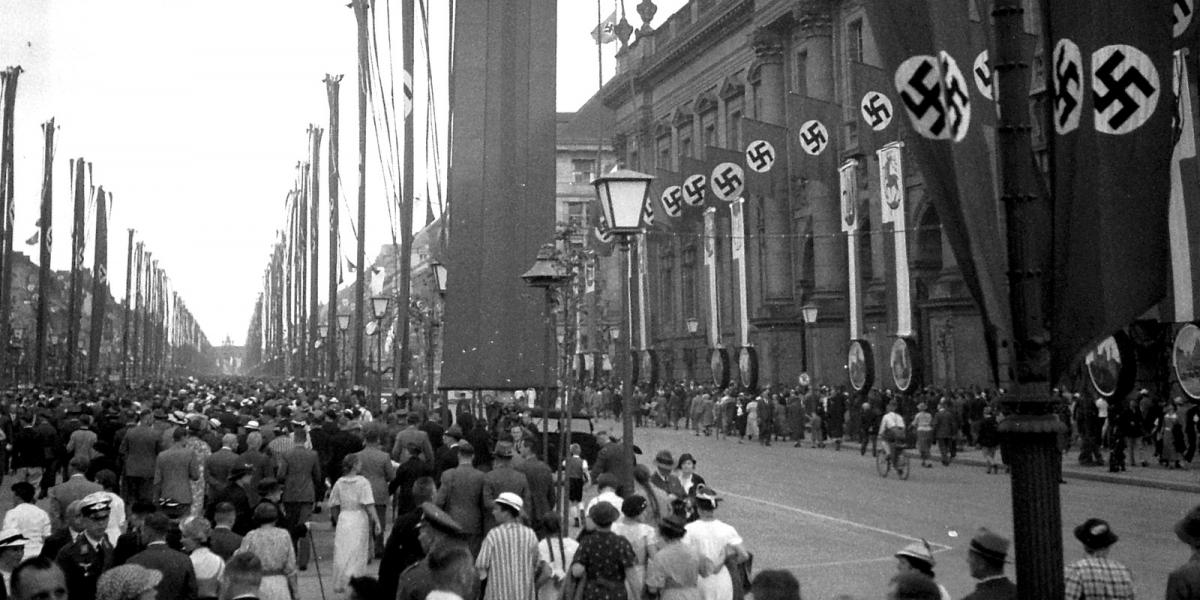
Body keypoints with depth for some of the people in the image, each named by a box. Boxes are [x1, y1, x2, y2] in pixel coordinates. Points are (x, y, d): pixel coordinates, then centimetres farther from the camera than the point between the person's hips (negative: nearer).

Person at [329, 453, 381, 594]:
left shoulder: (339, 483, 5)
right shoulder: (362, 482, -9)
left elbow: (333, 506, 9)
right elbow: (369, 505, -15)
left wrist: (337, 521, 22)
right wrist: (376, 521, -13)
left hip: (343, 519, 4)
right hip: (359, 518, -4)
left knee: (341, 553, 11)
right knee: (358, 553, 5)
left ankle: (339, 585, 16)